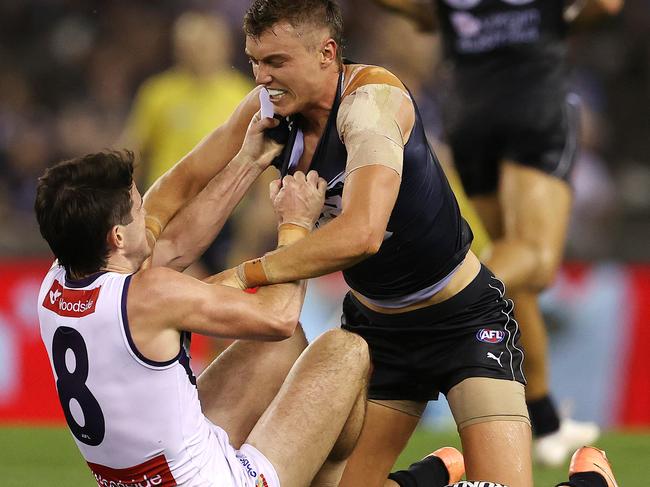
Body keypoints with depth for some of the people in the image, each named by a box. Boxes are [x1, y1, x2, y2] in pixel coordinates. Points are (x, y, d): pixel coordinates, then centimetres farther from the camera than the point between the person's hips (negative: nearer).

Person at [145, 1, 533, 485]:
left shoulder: (370, 97, -28)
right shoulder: (267, 107, -8)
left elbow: (360, 233, -42)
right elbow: (181, 184, 4)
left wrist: (239, 277, -39)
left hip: (463, 318, -7)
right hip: (373, 324, 7)